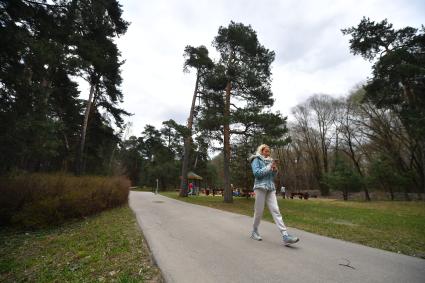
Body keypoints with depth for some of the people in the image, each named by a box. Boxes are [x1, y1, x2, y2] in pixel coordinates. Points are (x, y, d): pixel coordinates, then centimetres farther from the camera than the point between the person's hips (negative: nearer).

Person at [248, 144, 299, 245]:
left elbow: (272, 176, 18)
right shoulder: (256, 159, 1)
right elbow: (256, 173, -13)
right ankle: (254, 231, 22)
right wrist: (269, 167, -13)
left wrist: (275, 170, -2)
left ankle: (285, 236, -7)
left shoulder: (269, 160, 17)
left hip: (271, 188, 5)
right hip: (260, 187, -5)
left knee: (276, 210, -3)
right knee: (259, 211, 2)